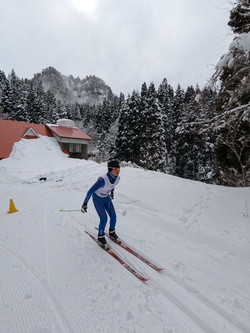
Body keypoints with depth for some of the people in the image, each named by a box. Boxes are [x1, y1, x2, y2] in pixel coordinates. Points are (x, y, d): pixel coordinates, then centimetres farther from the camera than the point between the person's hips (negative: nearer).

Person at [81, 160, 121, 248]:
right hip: (97, 199, -6)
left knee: (113, 216, 4)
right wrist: (85, 204, -22)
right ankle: (101, 237, 16)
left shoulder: (117, 178, -18)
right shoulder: (103, 180, -39)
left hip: (106, 198, 6)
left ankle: (112, 233, 32)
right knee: (104, 219, -10)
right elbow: (90, 191, -30)